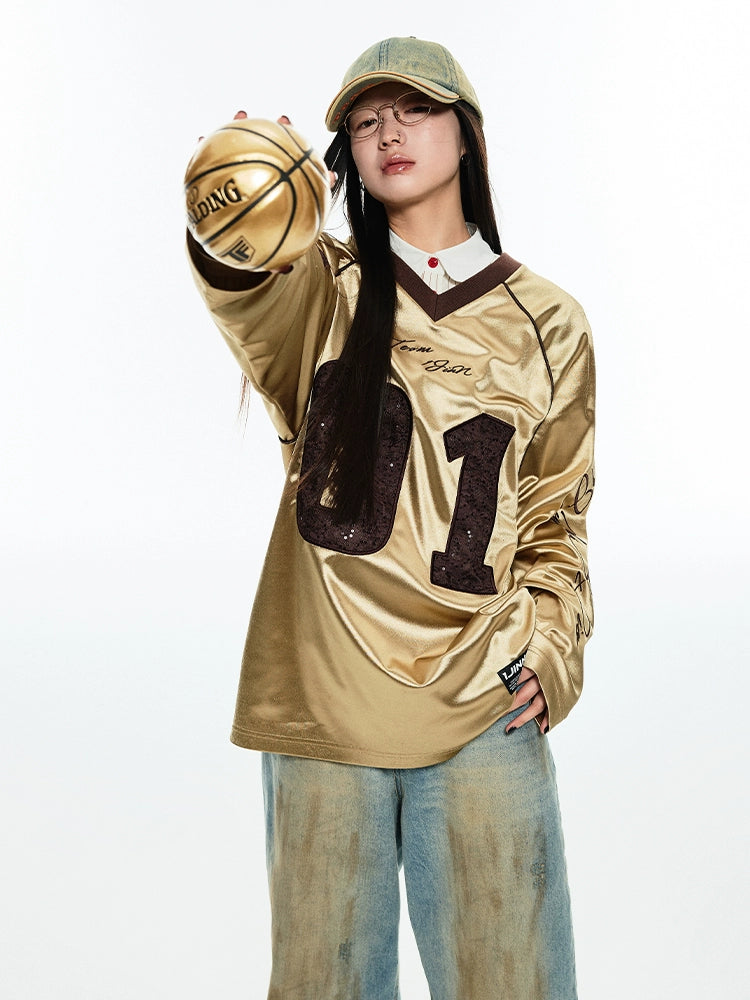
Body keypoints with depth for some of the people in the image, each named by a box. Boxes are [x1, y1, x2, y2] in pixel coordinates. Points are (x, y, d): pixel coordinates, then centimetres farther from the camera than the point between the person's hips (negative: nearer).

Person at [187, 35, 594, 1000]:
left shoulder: (548, 323, 7)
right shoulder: (324, 288, 5)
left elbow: (555, 514, 14)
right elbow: (253, 303, -21)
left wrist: (548, 649, -1)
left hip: (485, 712, 0)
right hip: (320, 702, 0)